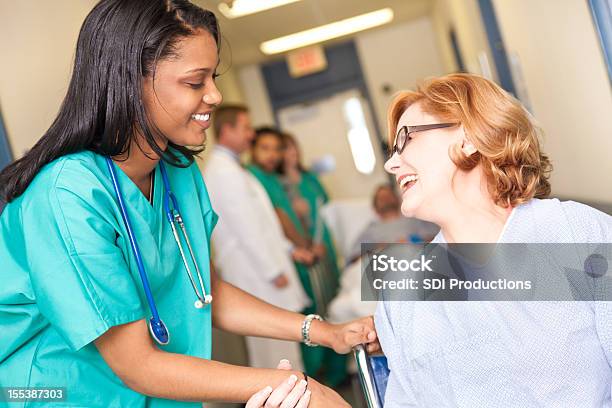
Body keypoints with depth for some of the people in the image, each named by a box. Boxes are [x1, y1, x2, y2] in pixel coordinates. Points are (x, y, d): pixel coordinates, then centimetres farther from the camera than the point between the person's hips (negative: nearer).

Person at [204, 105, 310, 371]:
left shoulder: (228, 167, 18)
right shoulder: (224, 171, -16)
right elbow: (246, 229, -19)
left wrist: (287, 249, 16)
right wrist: (274, 271, -15)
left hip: (260, 269, 10)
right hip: (256, 274, -10)